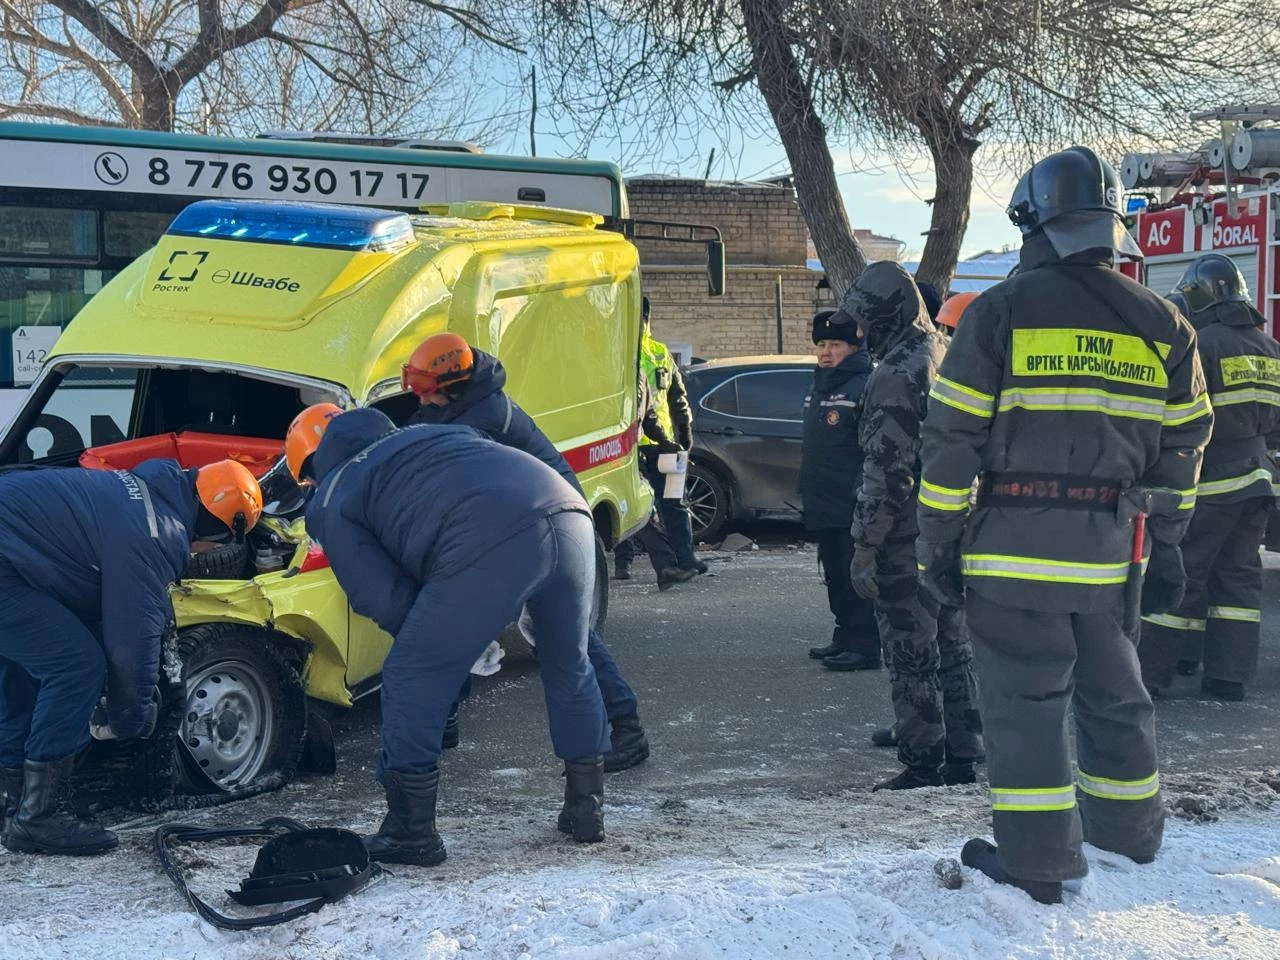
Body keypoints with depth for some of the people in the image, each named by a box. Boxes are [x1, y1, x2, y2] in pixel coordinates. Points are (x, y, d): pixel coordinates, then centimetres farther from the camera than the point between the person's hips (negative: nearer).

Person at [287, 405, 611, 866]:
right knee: (570, 668, 27)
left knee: (412, 679, 12)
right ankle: (586, 808, 37)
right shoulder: (426, 432, 37)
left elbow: (384, 601, 9)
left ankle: (411, 832, 17)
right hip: (570, 517, 7)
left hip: (490, 548, -7)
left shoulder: (332, 503, 19)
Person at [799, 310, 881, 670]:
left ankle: (865, 646, -2)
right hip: (823, 505, 10)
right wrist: (807, 494, 24)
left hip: (852, 506, -10)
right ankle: (845, 637, 26)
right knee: (835, 573, 16)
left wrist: (863, 495, -22)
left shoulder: (863, 387, -13)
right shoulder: (820, 387, 17)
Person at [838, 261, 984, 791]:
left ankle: (923, 763, 5)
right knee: (953, 647, 15)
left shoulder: (896, 375, -17)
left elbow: (886, 470, -20)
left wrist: (865, 545, -16)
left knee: (911, 654, 0)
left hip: (908, 536, -9)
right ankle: (962, 757, 22)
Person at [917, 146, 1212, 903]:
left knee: (1025, 697, 3)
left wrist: (939, 542, -1)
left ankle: (1035, 857, 6)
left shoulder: (1002, 310, -7)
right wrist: (1167, 546, 18)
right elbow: (1182, 447, 10)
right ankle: (1128, 830, 31)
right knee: (1112, 691, 18)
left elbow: (952, 437, -8)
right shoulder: (1161, 324, 6)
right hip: (1112, 551, 4)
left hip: (1014, 547, -4)